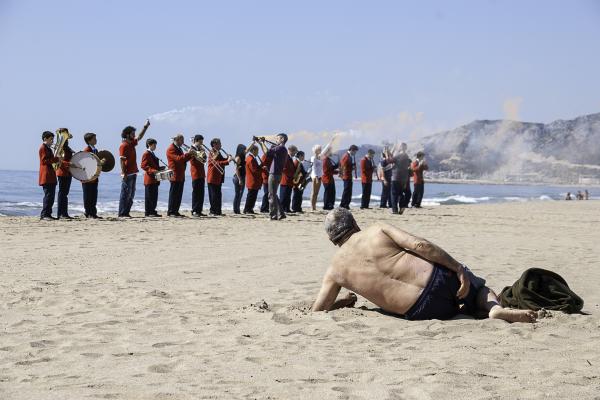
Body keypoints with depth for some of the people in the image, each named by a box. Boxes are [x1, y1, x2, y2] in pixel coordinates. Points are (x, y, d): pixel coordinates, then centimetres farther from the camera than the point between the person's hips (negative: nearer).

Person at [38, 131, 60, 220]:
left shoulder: (48, 148, 22)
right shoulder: (43, 148, -8)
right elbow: (44, 161, -16)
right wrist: (56, 159, -18)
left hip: (51, 176, 10)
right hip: (46, 176, -10)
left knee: (51, 196, 9)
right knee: (48, 195, -12)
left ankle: (48, 214, 12)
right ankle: (44, 214, -11)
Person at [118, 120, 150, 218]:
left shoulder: (132, 143, 13)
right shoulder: (123, 145, -12)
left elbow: (140, 137, 28)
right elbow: (122, 160, -16)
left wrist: (146, 126, 20)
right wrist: (124, 174, -21)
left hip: (133, 173, 9)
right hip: (127, 174, -9)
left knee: (131, 195, 11)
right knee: (125, 194, -7)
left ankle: (126, 213, 15)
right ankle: (122, 214, -5)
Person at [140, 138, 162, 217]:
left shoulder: (152, 154, 20)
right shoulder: (146, 154, -9)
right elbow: (143, 165, -17)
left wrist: (159, 169, 13)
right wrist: (152, 170, -26)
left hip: (155, 179, 9)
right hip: (149, 179, -9)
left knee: (154, 196, 9)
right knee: (149, 196, -6)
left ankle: (153, 211, 13)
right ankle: (148, 212, -3)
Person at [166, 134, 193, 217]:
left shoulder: (179, 148, 19)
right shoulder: (171, 149, -11)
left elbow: (183, 159, 20)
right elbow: (178, 158, -22)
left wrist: (191, 155, 5)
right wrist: (188, 154, -21)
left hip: (181, 175, 9)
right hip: (175, 175, -9)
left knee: (179, 195, 9)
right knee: (174, 194, -7)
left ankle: (175, 211, 13)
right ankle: (170, 212, -4)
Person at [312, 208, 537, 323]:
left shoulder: (334, 271, 10)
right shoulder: (377, 231, 8)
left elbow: (317, 312, 10)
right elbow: (420, 245, -6)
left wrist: (342, 303, 31)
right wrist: (459, 269, -5)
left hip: (420, 312, 1)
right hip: (440, 279, -1)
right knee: (478, 287, 30)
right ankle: (496, 308, -4)